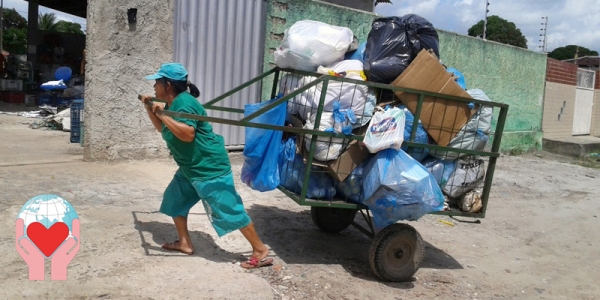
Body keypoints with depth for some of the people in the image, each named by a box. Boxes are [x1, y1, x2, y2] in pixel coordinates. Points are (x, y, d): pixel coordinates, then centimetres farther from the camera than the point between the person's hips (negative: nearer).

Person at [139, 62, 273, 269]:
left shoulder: (184, 103, -20)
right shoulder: (173, 104, 12)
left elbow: (188, 134, -33)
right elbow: (162, 129, 26)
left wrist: (163, 115, -29)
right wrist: (149, 108, 17)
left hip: (209, 167, -11)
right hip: (190, 167, 11)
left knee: (227, 209, -9)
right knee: (175, 199, 17)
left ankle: (260, 251, 0)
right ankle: (185, 243, 29)